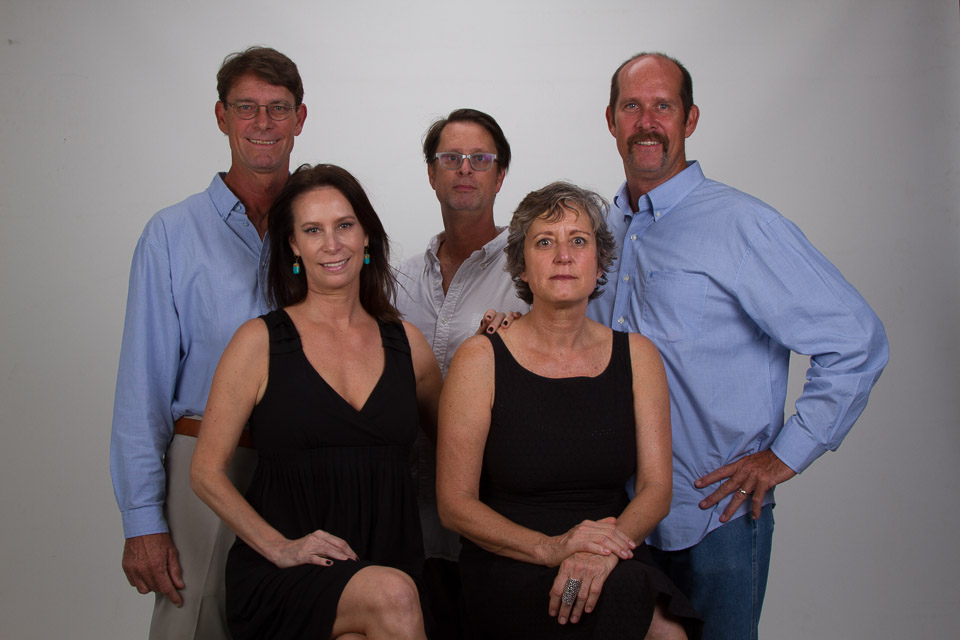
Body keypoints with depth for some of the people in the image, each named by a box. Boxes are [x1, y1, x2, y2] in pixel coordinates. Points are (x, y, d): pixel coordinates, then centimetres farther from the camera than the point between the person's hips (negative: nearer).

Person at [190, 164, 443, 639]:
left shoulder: (405, 341, 12)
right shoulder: (261, 341, 2)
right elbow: (207, 471, 1)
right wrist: (280, 547, -11)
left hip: (389, 561, 3)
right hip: (283, 581, -2)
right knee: (391, 595, -30)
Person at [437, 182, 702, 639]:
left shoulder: (636, 355, 8)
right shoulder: (481, 359, -1)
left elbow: (656, 488, 3)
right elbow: (455, 503, -4)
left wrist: (605, 549, -18)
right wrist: (550, 547, -19)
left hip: (616, 568, 3)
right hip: (509, 574, -3)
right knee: (631, 595, -31)